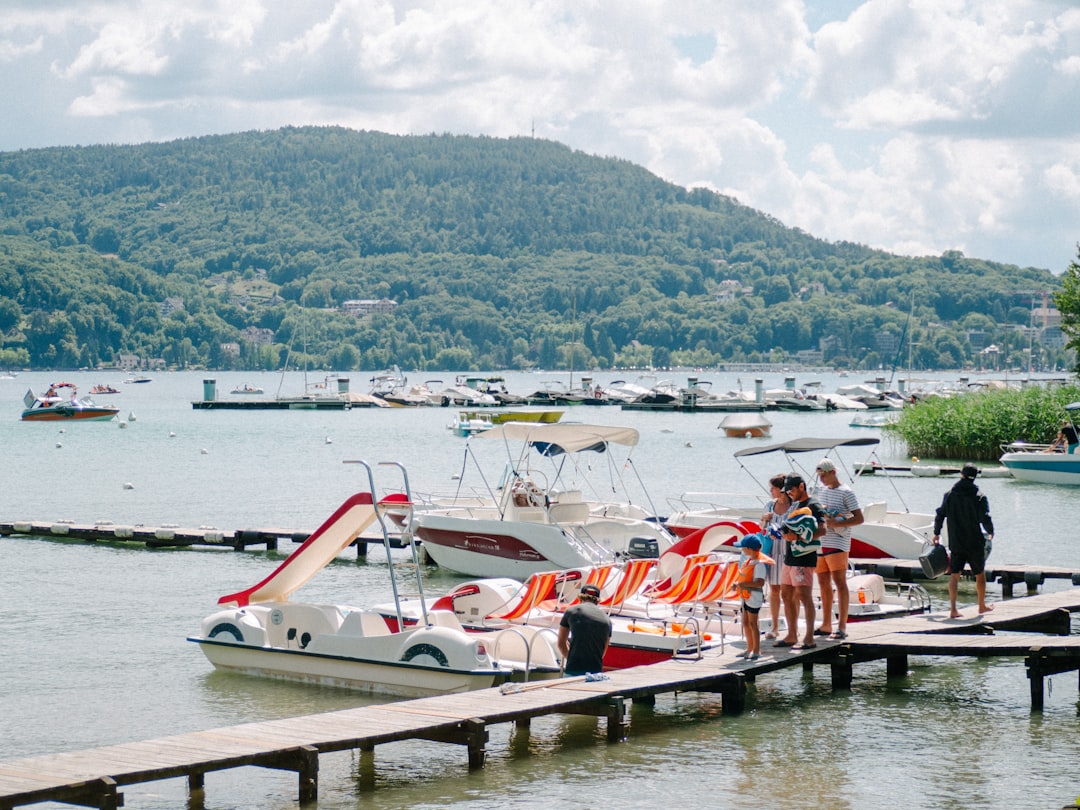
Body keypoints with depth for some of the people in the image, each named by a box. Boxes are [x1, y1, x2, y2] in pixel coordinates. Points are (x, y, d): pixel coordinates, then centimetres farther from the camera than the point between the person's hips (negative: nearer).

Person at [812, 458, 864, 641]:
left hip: (837, 543, -8)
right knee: (823, 583, 11)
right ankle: (826, 625, 18)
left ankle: (842, 627, -10)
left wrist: (837, 523, -20)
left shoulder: (846, 492, -6)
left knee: (839, 583, -9)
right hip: (820, 543, 8)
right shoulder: (821, 490, 16)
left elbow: (859, 518, -10)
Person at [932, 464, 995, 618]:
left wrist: (936, 533, 17)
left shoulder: (950, 494, 1)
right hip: (975, 543, -2)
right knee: (980, 575, 16)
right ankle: (982, 606, 29)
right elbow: (985, 518, -13)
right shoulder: (979, 497, -8)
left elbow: (940, 515, 3)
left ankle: (953, 609, -8)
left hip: (955, 543, 2)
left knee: (954, 575, 2)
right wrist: (990, 532, 7)